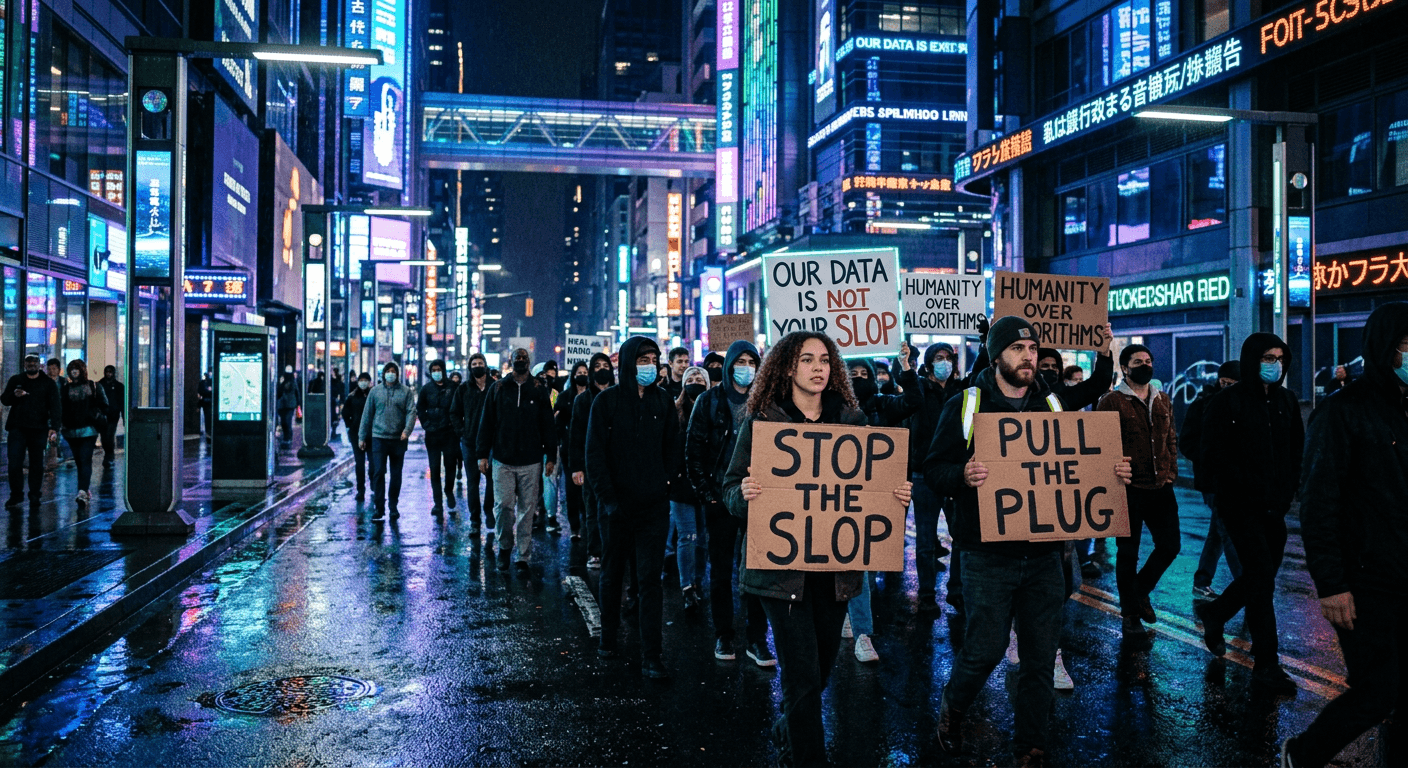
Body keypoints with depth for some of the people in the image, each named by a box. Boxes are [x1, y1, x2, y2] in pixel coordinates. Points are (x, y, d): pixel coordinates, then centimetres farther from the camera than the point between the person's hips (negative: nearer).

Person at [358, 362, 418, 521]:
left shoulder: (406, 391, 4)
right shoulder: (375, 391, 7)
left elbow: (411, 412, -4)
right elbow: (367, 414, 10)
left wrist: (407, 430, -20)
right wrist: (362, 436, 9)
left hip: (399, 439, 0)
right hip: (379, 437, 0)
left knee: (396, 475, 7)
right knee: (378, 472, -7)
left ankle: (393, 506, 18)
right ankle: (379, 507, -2)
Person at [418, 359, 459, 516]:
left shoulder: (452, 387, -1)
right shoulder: (426, 389, 6)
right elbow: (420, 409, 12)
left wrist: (455, 425, -6)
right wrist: (426, 424, 1)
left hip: (450, 433, -1)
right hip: (432, 435, 2)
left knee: (450, 464, 3)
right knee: (434, 468, 1)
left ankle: (449, 491, 29)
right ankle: (438, 502, 4)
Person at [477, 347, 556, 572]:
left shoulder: (538, 391, 6)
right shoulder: (498, 389, 6)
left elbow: (547, 425, 8)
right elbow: (486, 422, 8)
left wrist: (550, 456, 3)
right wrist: (483, 454, 3)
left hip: (531, 461, 0)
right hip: (502, 460, 0)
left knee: (527, 509, 3)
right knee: (503, 505, -5)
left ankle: (523, 556, 12)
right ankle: (504, 546, 19)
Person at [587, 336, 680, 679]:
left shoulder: (662, 401, 5)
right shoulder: (607, 401, -3)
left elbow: (672, 449, 11)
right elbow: (594, 454, -5)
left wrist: (666, 485, 0)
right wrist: (608, 497, -12)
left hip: (654, 505, 1)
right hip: (617, 505, -1)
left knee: (650, 579, -2)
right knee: (613, 574, 14)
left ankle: (651, 657, -1)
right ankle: (608, 639, 29)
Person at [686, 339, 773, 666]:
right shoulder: (710, 401, 2)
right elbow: (694, 448, 0)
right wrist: (705, 490, -6)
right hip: (721, 496, -1)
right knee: (721, 569, 7)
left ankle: (756, 639, 8)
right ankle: (723, 636, 17)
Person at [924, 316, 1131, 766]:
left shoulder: (1055, 404, 10)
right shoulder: (966, 406, -1)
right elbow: (934, 469, -4)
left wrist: (1113, 474, -6)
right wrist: (962, 476, -26)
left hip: (1044, 554, 4)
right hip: (988, 554, -4)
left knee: (1042, 656, 7)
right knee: (984, 649, -2)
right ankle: (952, 711, 28)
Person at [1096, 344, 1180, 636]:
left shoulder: (1163, 401, 13)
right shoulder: (1111, 402, -6)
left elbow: (1171, 440, 19)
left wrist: (1171, 473, 9)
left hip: (1161, 487, 5)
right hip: (1129, 489, -5)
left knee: (1170, 545, 6)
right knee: (1128, 552, 4)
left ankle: (1140, 590, 30)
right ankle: (1130, 612, 19)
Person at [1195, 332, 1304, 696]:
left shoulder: (1286, 400, 10)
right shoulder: (1227, 402, -9)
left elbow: (1296, 450, 16)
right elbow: (1214, 456, -13)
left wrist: (1289, 489, 2)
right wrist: (1248, 488, -18)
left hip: (1275, 507, 7)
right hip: (1241, 506, -7)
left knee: (1260, 576, 14)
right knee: (1262, 577, -8)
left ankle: (1213, 613, 41)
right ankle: (1267, 664, 0)